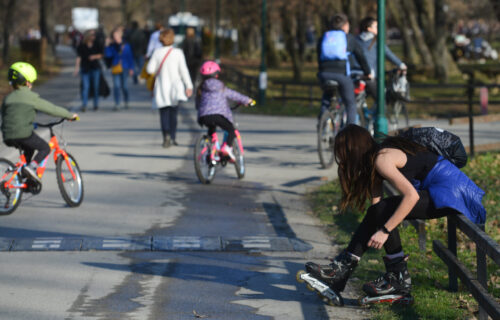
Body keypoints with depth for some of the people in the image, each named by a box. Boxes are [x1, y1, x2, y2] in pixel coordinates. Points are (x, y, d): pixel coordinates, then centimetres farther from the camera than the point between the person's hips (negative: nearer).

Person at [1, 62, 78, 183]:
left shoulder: (7, 98, 17)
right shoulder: (31, 97, 0)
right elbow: (52, 109, 5)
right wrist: (70, 115, 18)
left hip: (8, 138, 6)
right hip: (24, 133, -6)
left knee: (29, 148, 33)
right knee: (45, 148, 14)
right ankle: (31, 167, -9)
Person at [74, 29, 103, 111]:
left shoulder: (96, 45, 6)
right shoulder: (81, 46, -3)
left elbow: (101, 55, 12)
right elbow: (79, 57, -8)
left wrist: (95, 56, -10)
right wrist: (77, 67, -18)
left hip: (95, 68, 3)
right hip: (85, 68, -3)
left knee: (96, 86, 5)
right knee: (85, 86, -11)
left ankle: (96, 104, 16)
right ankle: (84, 105, -14)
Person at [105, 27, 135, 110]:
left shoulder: (126, 46, 1)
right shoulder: (112, 46, 2)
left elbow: (130, 57, 6)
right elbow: (108, 55, -8)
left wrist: (131, 68, 4)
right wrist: (108, 46, -14)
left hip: (124, 68, 0)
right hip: (115, 68, 0)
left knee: (124, 86, 4)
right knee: (116, 86, -7)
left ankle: (126, 102, 26)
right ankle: (117, 104, -4)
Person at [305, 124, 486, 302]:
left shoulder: (381, 159, -17)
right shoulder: (374, 160, 13)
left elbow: (412, 196, -26)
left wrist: (384, 230, -23)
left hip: (448, 191, -10)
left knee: (382, 211, -16)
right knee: (377, 212, 2)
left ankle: (400, 279, -10)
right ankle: (342, 271, 1)